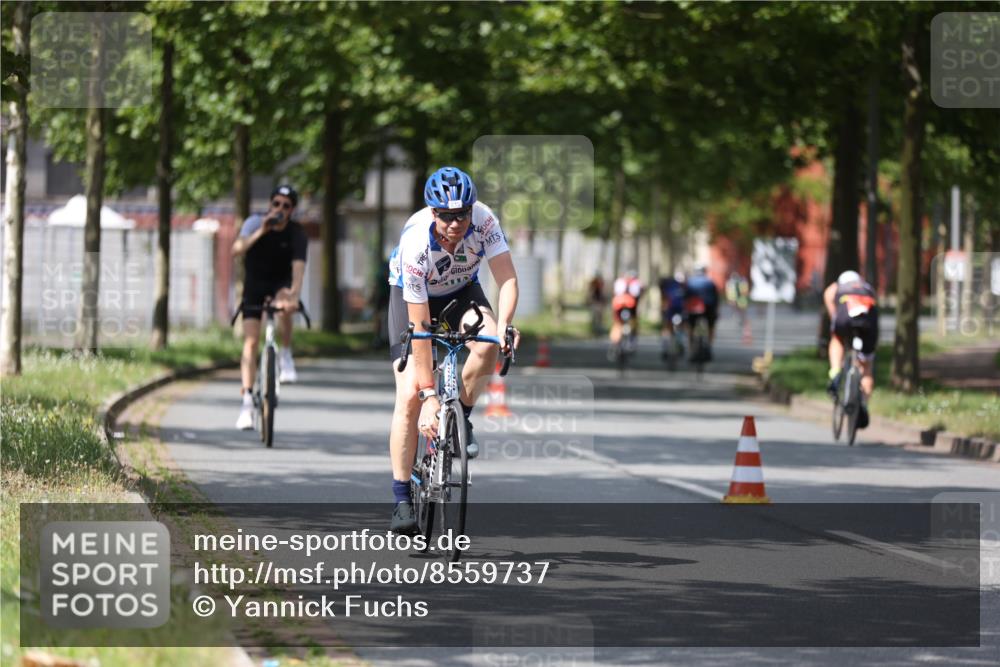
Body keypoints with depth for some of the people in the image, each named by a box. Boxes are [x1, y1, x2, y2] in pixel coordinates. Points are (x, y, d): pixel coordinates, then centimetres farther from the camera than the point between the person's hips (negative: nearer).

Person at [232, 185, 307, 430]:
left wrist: (294, 295, -46)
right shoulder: (255, 223, -14)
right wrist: (261, 232, -41)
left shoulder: (297, 234, -16)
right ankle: (247, 401, -10)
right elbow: (237, 250, -29)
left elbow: (298, 267, -29)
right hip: (255, 284, 1)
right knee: (250, 341, -11)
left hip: (281, 283, -1)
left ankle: (286, 356, -15)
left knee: (283, 305, -37)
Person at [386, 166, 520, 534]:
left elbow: (507, 278, -28)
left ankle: (461, 418, -6)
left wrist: (503, 324, -50)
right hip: (411, 295, -3)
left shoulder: (483, 220, -30)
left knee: (487, 343, -32)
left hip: (461, 290, 3)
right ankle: (402, 500, -9)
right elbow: (419, 326, -34)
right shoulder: (416, 243, -36)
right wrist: (428, 394, -35)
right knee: (410, 395, -16)